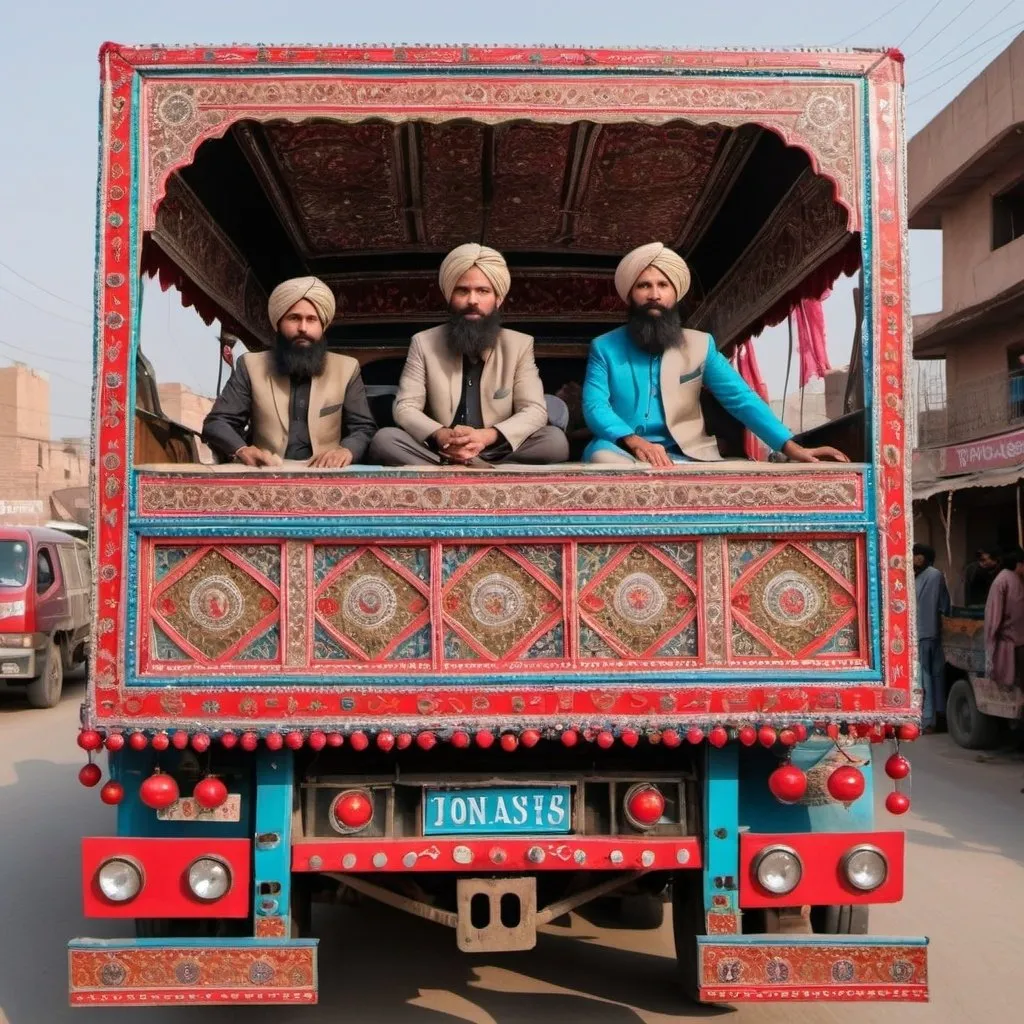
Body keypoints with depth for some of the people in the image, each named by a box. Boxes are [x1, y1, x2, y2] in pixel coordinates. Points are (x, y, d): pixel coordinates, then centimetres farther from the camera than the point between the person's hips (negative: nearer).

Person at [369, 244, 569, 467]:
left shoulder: (520, 345, 5)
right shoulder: (423, 342, 4)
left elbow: (535, 410, -4)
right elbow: (405, 408, -2)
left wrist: (487, 436, -24)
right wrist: (440, 436, -25)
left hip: (498, 453, 0)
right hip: (439, 452, 0)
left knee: (555, 441, -26)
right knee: (384, 440, -26)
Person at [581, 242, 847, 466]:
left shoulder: (700, 345, 14)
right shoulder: (604, 348, 10)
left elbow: (741, 398, 7)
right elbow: (595, 407, -3)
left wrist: (790, 447, -8)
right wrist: (633, 441, -26)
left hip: (683, 455, 1)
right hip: (624, 452, 0)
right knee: (602, 456, -37)